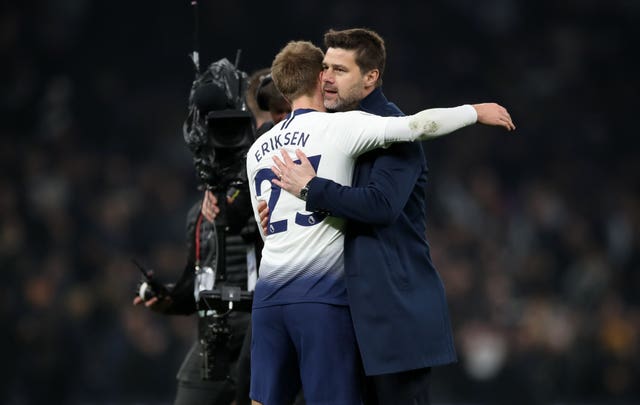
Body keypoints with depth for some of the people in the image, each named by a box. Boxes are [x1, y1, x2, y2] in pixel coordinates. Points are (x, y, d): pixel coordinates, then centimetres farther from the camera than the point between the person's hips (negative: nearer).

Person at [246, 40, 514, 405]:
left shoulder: (258, 150, 16)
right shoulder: (339, 127, -3)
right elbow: (418, 126, -10)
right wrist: (476, 112, 5)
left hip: (269, 293, 6)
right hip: (320, 293, -6)